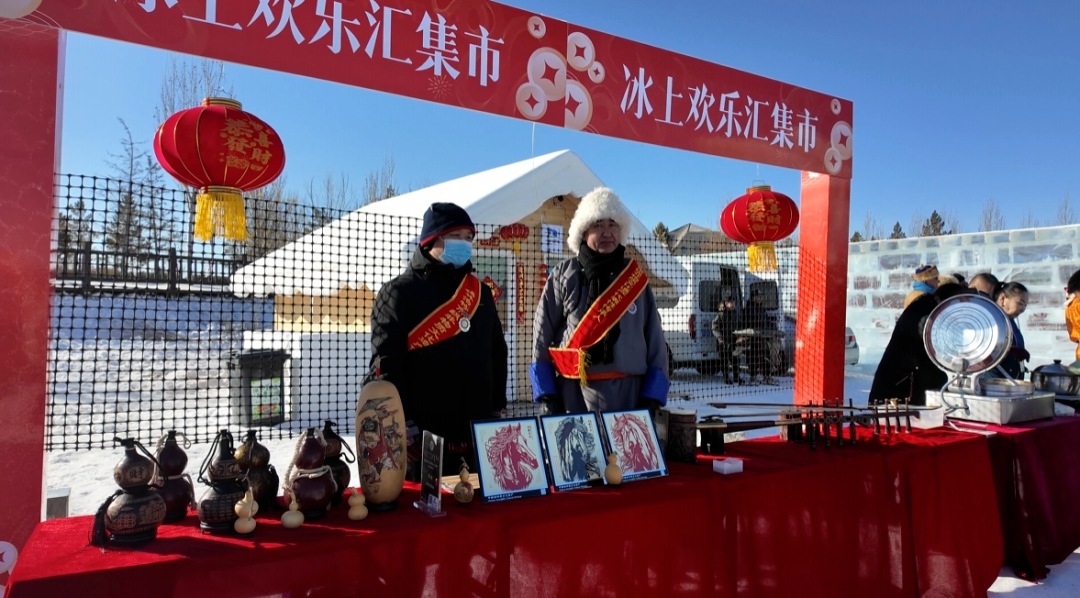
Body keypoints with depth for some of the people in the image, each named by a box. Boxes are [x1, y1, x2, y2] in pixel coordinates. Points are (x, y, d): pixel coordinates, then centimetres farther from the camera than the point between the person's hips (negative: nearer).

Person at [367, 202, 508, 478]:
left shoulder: (480, 292, 14)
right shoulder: (399, 293, -3)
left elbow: (497, 353, 19)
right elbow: (386, 363, -9)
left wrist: (497, 409, 14)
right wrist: (404, 424, -15)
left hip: (480, 429, 5)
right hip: (425, 435, -5)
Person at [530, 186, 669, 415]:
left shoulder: (636, 278, 9)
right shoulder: (563, 276, 2)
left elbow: (655, 341, 8)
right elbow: (541, 337, 1)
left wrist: (651, 399, 1)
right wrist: (548, 396, -4)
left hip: (629, 395, 2)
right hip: (574, 395, -2)